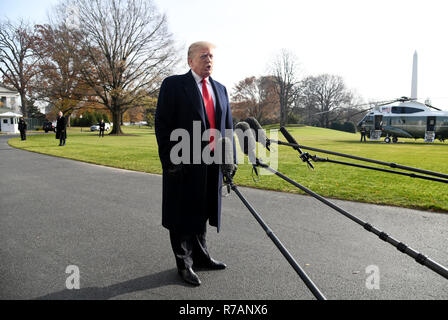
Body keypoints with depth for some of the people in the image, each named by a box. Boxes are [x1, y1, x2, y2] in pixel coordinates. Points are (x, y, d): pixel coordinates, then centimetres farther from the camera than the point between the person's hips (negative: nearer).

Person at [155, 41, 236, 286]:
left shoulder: (220, 89, 15)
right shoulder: (174, 85, -4)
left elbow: (228, 126, 15)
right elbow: (162, 125, -9)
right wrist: (169, 160, -15)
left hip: (212, 163, 6)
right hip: (184, 164, -6)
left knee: (201, 213, 19)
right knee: (183, 216, 5)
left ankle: (201, 256, 35)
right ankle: (184, 264, 21)